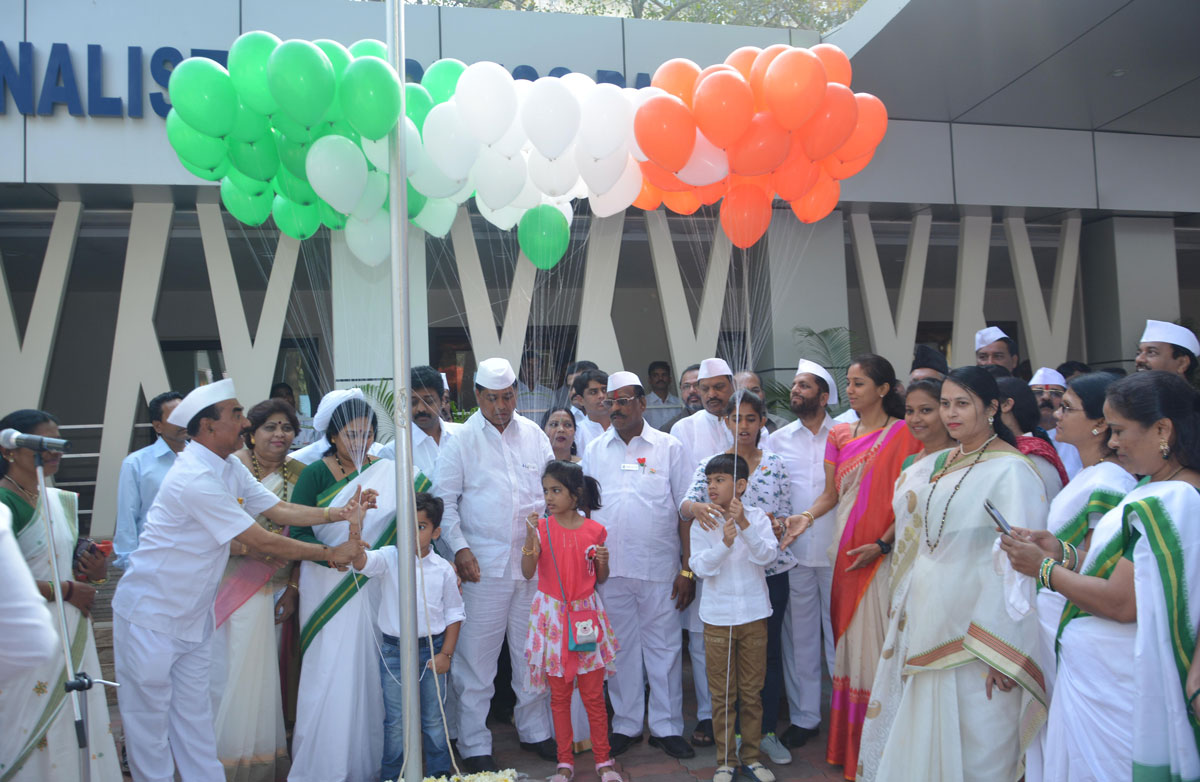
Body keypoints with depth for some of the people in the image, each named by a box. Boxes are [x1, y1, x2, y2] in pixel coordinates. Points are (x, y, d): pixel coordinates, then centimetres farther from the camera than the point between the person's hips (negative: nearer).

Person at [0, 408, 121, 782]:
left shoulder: (62, 500, 9)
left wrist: (94, 572, 0)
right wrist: (67, 590, -13)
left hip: (72, 635, 7)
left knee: (78, 728, 12)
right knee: (32, 729, 4)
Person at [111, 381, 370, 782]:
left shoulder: (230, 468, 3)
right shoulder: (196, 479, -27)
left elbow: (280, 510, -1)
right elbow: (263, 542, -25)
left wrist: (339, 513, -14)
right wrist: (331, 552, -18)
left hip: (193, 614, 8)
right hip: (151, 615, -8)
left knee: (194, 714, 15)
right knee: (149, 715, 7)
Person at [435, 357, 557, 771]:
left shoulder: (533, 433, 8)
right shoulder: (461, 439, -2)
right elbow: (444, 500, -2)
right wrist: (459, 548, -11)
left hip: (534, 560, 4)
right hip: (484, 564, -3)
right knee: (477, 655, 2)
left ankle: (535, 730, 31)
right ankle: (474, 745, 18)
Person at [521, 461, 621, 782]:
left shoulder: (594, 530, -2)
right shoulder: (542, 527, -4)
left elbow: (600, 579, 8)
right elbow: (528, 572, -13)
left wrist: (603, 561, -13)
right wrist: (530, 537, -24)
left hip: (585, 616, 0)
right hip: (552, 616, 0)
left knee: (594, 694, 5)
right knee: (559, 694, 9)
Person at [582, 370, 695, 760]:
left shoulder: (669, 447, 2)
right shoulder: (594, 450, 8)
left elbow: (686, 509, 0)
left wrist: (687, 569, -4)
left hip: (660, 568, -2)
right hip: (610, 568, 2)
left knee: (664, 648, 5)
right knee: (620, 649, 10)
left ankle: (667, 727, 20)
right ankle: (626, 725, 25)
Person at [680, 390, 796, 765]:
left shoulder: (776, 464, 5)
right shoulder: (710, 463, 1)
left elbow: (785, 514, 6)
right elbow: (686, 503, -11)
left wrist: (776, 524, -17)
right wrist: (697, 508, -34)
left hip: (770, 568, 1)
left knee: (770, 649, 7)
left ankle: (768, 731, 21)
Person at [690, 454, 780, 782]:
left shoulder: (758, 517, -3)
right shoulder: (702, 523, -3)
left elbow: (768, 555, -14)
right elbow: (701, 567, -10)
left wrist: (745, 525, -26)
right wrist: (725, 542, -25)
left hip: (754, 615, 0)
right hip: (718, 617, 0)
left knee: (752, 691, 11)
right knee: (722, 694, 7)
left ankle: (751, 754, 26)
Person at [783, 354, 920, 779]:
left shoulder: (905, 433, -4)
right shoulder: (839, 435, 12)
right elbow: (830, 493, 12)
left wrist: (882, 544, -16)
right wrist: (808, 516, -7)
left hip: (882, 553, -5)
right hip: (845, 552, 5)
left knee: (875, 642, -3)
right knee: (848, 639, 10)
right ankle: (848, 743, 21)